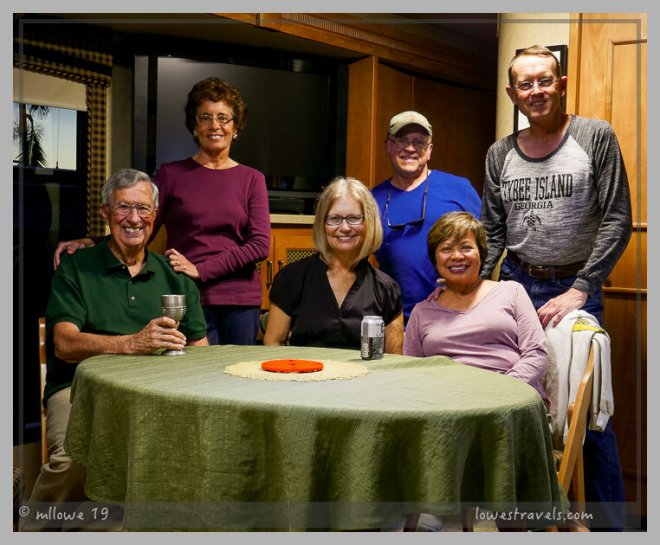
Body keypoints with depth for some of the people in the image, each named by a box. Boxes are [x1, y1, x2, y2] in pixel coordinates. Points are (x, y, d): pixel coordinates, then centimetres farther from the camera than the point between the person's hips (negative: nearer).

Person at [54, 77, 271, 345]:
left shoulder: (252, 180, 7)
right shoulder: (171, 174, 7)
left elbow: (260, 245, -2)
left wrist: (201, 270, -11)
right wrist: (90, 243, -15)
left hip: (241, 302, 1)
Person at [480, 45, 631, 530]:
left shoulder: (596, 137, -3)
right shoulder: (500, 155, 7)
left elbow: (617, 220, -7)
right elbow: (492, 232, 9)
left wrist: (579, 291, -14)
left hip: (576, 286, -3)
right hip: (516, 285, 3)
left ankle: (610, 522, 16)